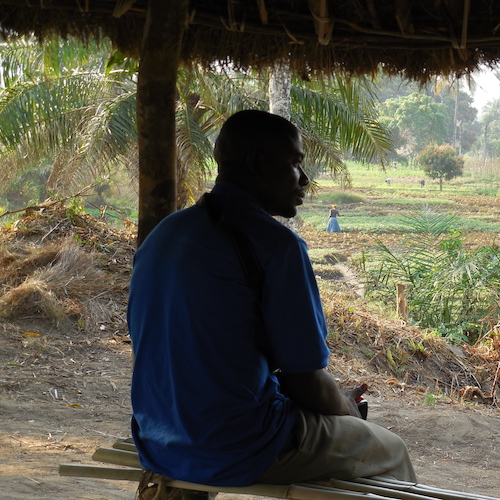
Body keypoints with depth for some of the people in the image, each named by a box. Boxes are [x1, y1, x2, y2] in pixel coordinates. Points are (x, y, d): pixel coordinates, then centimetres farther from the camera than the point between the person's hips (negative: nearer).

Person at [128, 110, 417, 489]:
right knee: (390, 452, 16)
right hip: (238, 453, -8)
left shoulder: (163, 234, 7)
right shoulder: (277, 244, -17)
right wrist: (347, 409, 9)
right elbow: (309, 384, -15)